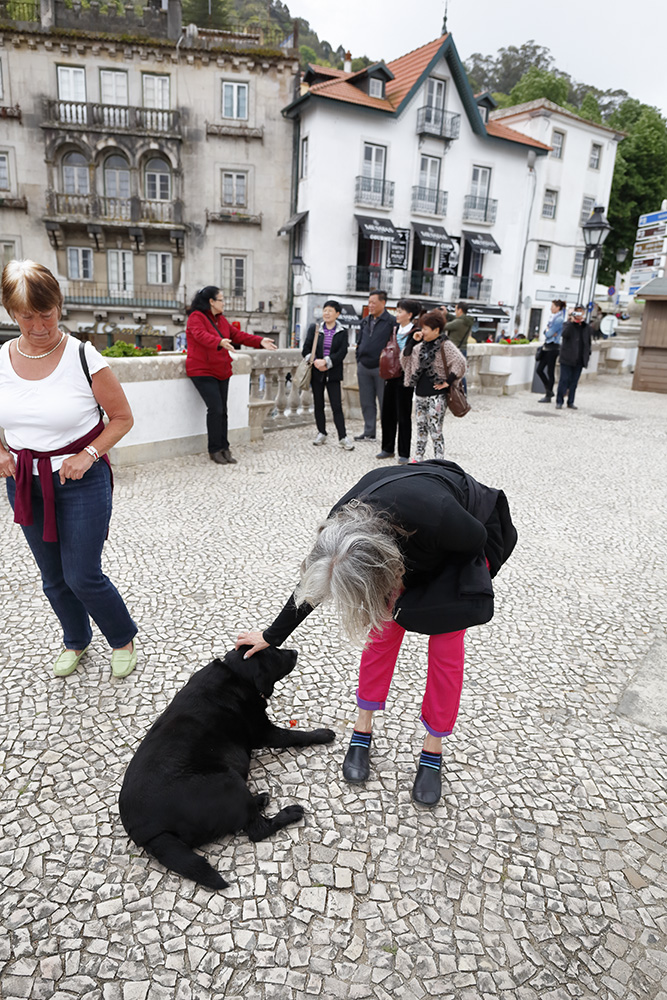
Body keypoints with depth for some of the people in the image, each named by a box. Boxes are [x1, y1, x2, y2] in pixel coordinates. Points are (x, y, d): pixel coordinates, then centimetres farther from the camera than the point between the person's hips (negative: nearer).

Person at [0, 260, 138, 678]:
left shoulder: (84, 357, -14)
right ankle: (76, 641, 42)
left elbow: (123, 418, -5)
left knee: (83, 577, 0)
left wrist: (88, 455, -16)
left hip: (80, 481, -4)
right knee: (53, 578, 17)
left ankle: (124, 639, 27)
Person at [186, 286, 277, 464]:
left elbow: (237, 335, 12)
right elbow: (201, 335, -29)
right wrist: (219, 342, -49)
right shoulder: (196, 317, -11)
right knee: (215, 409, -14)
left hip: (221, 371, 8)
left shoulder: (221, 319, 15)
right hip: (202, 371, -8)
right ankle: (214, 451, -3)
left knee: (222, 410, 7)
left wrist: (260, 341, 2)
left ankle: (224, 449, 13)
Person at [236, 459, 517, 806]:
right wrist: (271, 637, 2)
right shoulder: (341, 530, -31)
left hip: (460, 549, -3)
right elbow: (310, 586, -11)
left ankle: (432, 751, 17)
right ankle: (362, 731, 20)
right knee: (382, 632, 1)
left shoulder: (434, 516, -47)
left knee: (445, 648, -1)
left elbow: (477, 539, -22)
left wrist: (412, 591, -21)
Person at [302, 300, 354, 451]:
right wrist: (315, 362, -15)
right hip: (316, 373, 2)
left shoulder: (342, 332, 3)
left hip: (333, 374, -2)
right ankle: (321, 433, 21)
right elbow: (306, 349, 2)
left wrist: (326, 362, -18)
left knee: (337, 406, -5)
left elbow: (342, 353, -6)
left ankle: (342, 437, -2)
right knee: (318, 404, 9)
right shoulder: (314, 328, 6)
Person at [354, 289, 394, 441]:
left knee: (385, 402, 0)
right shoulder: (365, 321, 14)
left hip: (381, 368, -6)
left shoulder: (391, 321, -7)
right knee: (366, 402, 10)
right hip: (364, 367, 7)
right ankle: (369, 433, 20)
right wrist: (359, 361, 14)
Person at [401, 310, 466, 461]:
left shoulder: (445, 345, -11)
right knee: (421, 429, 15)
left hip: (436, 396, -7)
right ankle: (418, 459, 26)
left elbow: (460, 362, -21)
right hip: (420, 395, 7)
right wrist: (412, 342, 2)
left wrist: (448, 381, -17)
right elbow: (404, 360, 13)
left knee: (435, 431, -3)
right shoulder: (421, 345, 11)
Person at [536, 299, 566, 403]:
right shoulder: (552, 317, 15)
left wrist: (548, 332, 2)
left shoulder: (559, 319, -12)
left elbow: (549, 333, -18)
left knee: (550, 372, -4)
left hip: (553, 347, -9)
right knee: (539, 369, 9)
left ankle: (548, 396, 3)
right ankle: (549, 391, 21)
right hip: (546, 346, 9)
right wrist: (548, 332, -8)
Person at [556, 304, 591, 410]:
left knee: (574, 382, 7)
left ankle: (570, 402, 13)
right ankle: (559, 402, 2)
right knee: (564, 380, -4)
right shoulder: (569, 325, 0)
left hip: (579, 360, 4)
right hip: (567, 359, -4)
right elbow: (564, 334, -21)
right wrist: (572, 322, -20)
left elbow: (588, 343, 19)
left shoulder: (586, 327, 13)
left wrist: (587, 355, 14)